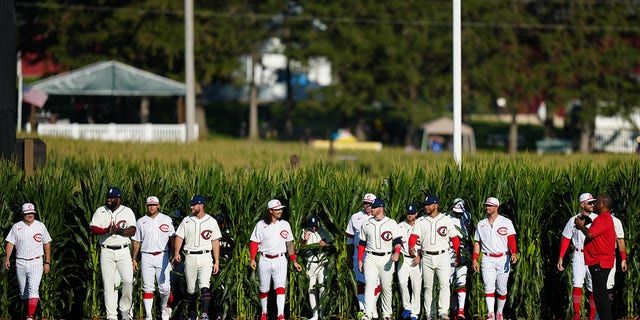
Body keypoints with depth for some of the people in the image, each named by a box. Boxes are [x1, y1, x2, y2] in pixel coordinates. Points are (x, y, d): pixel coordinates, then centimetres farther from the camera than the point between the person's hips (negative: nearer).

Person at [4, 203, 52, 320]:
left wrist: (47, 262, 3)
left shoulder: (40, 226, 4)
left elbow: (47, 244, 8)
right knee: (23, 291, 8)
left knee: (33, 289, -16)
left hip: (36, 263, -2)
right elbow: (10, 243, 1)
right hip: (20, 263, 2)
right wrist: (7, 259, -13)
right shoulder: (16, 227, 4)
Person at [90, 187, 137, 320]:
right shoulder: (100, 211, 7)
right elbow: (94, 229, -5)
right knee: (109, 284, -1)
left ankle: (125, 309, 7)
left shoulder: (127, 212, 5)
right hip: (106, 252, 1)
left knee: (128, 281, -13)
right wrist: (107, 230, -22)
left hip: (123, 251, -1)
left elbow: (132, 231, -7)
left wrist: (117, 230, -21)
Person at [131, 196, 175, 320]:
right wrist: (134, 259, 8)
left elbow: (172, 238, 4)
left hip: (162, 257, -1)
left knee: (165, 287, -4)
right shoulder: (141, 222, 9)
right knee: (147, 287, -4)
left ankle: (164, 307, 23)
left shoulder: (167, 220, 7)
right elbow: (136, 241, 12)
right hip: (146, 257, 1)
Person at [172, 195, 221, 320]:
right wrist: (176, 252, -14)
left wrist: (217, 261, 1)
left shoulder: (211, 222, 4)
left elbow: (215, 242, 6)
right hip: (190, 257, 2)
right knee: (191, 288, 8)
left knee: (204, 286, -16)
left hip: (205, 257, -2)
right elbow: (179, 237, 4)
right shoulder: (187, 221, 7)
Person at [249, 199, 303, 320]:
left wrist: (294, 261, 9)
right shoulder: (261, 225, 0)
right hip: (265, 260, 0)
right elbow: (254, 243, 0)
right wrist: (252, 259, -12)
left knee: (280, 287, -14)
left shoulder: (285, 225, 8)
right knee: (264, 289, 9)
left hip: (280, 260, 0)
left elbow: (289, 244, 12)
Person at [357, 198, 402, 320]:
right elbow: (362, 243, 15)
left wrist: (397, 253, -24)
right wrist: (359, 260, 10)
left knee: (386, 287, 6)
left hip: (387, 258, -1)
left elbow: (398, 241, -5)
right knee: (369, 284, -16)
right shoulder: (366, 224, 10)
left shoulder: (391, 223, 1)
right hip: (371, 258, 1)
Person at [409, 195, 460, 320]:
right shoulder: (420, 221, 8)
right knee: (428, 287, 6)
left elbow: (455, 239, 7)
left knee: (444, 284, -15)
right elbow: (414, 236, -4)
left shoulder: (446, 220, 4)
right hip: (427, 257, 2)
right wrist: (411, 246, -26)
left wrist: (458, 256, 4)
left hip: (443, 257, -2)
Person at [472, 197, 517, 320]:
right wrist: (474, 259, 9)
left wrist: (513, 253, -22)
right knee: (489, 287, -13)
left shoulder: (506, 222, 2)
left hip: (503, 258, -1)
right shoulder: (481, 224, 13)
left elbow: (511, 240, -7)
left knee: (501, 289, 4)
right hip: (487, 259, 1)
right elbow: (477, 243, 16)